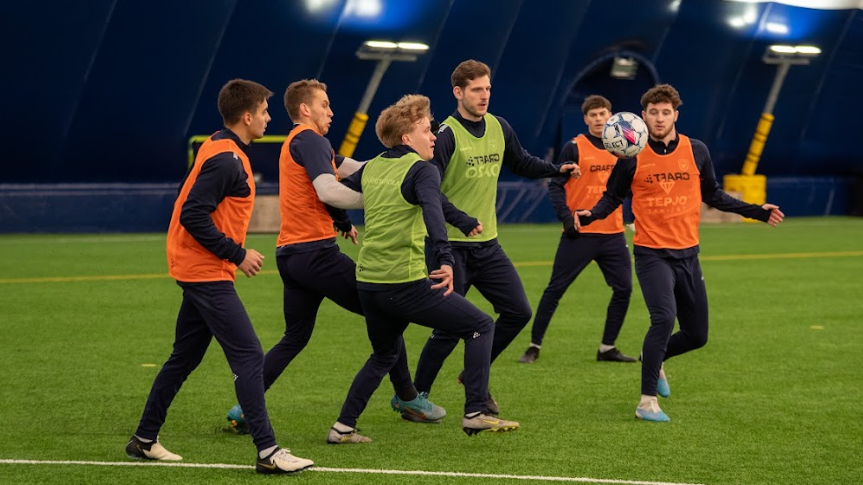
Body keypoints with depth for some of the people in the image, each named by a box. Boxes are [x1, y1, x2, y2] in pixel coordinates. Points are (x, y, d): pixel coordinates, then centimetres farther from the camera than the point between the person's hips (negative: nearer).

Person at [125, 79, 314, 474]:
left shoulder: (220, 149, 13)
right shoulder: (226, 160, -18)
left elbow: (193, 209, 19)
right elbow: (194, 216, -23)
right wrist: (236, 254, -18)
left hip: (198, 273, 11)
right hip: (207, 274, -11)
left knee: (185, 357, 17)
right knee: (249, 359, -12)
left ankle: (144, 440, 25)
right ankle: (267, 452, -14)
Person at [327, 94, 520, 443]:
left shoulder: (372, 168, 12)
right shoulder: (421, 170, -9)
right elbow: (432, 212, -27)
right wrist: (445, 259, -40)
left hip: (367, 281, 8)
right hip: (406, 284, -8)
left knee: (384, 355, 28)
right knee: (480, 326, 3)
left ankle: (343, 427, 22)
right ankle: (475, 414, -3)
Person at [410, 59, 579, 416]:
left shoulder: (499, 128, 6)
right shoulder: (446, 135, -16)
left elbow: (522, 163, 23)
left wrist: (557, 169, 7)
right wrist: (461, 220, -32)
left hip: (487, 244, 7)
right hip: (450, 245, -7)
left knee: (518, 311, 4)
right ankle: (415, 397, 8)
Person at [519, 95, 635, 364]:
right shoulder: (575, 148, -4)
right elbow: (555, 185, -5)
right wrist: (566, 218, -16)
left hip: (612, 233, 4)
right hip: (580, 233, -4)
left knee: (623, 289, 1)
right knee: (555, 290, -1)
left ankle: (607, 348, 13)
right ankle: (534, 346, 7)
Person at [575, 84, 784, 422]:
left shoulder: (696, 151, 2)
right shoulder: (632, 157, -5)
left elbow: (713, 195, 14)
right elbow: (612, 197, 6)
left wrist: (756, 212, 8)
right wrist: (590, 215, -14)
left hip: (687, 254, 4)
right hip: (651, 253, -4)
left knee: (696, 336, 8)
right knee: (664, 318, -25)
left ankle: (655, 359, 40)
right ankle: (647, 402, -17)